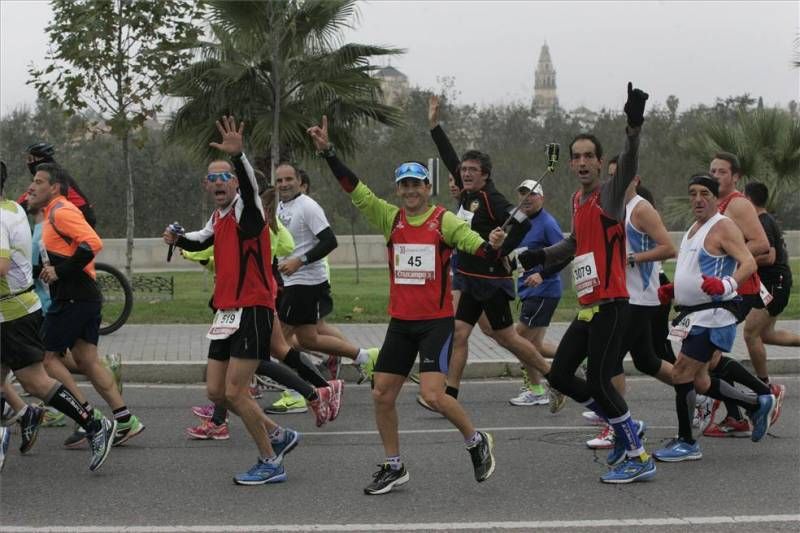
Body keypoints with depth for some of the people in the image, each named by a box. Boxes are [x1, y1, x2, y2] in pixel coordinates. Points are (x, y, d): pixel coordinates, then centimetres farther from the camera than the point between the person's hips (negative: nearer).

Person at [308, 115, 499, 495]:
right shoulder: (390, 218, 5)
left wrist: (492, 246, -40)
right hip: (400, 321, 5)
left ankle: (477, 441, 9)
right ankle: (394, 467, 19)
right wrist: (327, 152, -8)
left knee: (433, 395, -16)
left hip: (437, 321, -5)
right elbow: (355, 189, 0)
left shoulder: (444, 221, -7)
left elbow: (474, 244, -18)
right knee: (382, 395, 4)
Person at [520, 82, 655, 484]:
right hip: (588, 307, 9)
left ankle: (639, 458, 1)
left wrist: (634, 126, -49)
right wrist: (543, 256, 14)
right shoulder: (577, 200, 14)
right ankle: (626, 427, 24)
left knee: (598, 382, -11)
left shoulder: (610, 194, -9)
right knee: (560, 376, 11)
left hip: (610, 306, -9)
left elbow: (628, 165, -31)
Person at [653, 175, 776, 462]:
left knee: (681, 375, -9)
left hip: (713, 317, -10)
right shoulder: (694, 229, 18)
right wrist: (672, 290, 16)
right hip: (694, 316, 10)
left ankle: (686, 443, 3)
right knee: (700, 382, 14)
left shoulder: (723, 227, -11)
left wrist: (725, 285, -38)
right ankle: (758, 403, 32)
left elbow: (749, 263, -22)